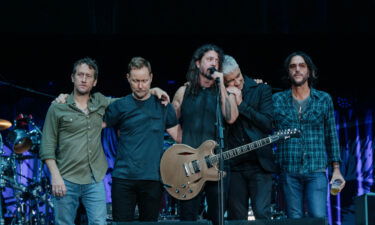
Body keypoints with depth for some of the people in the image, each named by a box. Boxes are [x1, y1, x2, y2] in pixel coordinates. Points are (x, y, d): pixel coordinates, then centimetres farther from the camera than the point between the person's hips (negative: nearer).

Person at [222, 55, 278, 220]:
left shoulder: (261, 90, 3)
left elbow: (268, 123, -7)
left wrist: (241, 104, -11)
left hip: (259, 163, -2)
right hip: (234, 165, 3)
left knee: (262, 213, -12)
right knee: (236, 217, 4)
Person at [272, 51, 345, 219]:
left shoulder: (324, 99, 8)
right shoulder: (277, 100, 7)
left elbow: (331, 136, 10)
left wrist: (336, 169, 5)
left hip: (316, 170, 0)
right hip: (289, 172, 1)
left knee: (319, 218, -12)